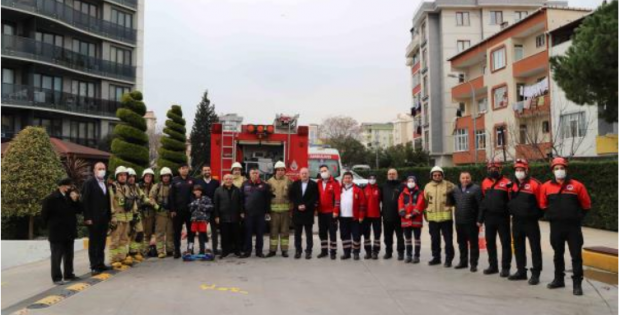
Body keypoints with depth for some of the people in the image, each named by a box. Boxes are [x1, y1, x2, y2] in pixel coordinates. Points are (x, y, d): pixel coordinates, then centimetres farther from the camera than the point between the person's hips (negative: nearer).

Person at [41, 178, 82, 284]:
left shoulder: (71, 196, 6)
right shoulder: (51, 198, -13)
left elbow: (79, 210, 4)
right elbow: (44, 214, -7)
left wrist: (75, 200, -11)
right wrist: (51, 226, 0)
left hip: (69, 232, 6)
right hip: (57, 233, -6)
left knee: (69, 255, 14)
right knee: (57, 256, 1)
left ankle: (69, 274, 24)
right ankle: (57, 278, 8)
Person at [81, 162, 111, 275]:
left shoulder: (105, 184, 13)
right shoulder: (89, 183, -6)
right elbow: (85, 201, -11)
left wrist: (109, 217, 8)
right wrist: (87, 218, -16)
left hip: (104, 219, 6)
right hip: (93, 219, -6)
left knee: (101, 242, 10)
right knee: (93, 243, 1)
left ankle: (100, 264, 18)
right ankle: (94, 267, 6)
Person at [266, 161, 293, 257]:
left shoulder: (288, 181, 2)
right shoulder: (270, 181, 4)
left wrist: (291, 208, -5)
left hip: (285, 209, -1)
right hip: (273, 209, 1)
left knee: (285, 230, 5)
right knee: (273, 230, 5)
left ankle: (284, 250, 13)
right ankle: (272, 250, 13)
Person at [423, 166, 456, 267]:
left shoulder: (449, 185, -4)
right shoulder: (428, 186, 7)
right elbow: (425, 200, 13)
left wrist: (451, 202, -5)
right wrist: (425, 212, 12)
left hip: (445, 216, -3)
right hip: (432, 217, 4)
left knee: (448, 239, 2)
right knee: (434, 239, 13)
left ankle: (448, 259, 12)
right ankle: (436, 257, 26)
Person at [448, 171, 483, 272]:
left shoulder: (476, 188, -8)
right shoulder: (455, 189, 11)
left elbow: (481, 205, -13)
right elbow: (451, 201, 24)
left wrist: (479, 219, -17)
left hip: (471, 222, -6)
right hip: (459, 222, 6)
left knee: (473, 243, 2)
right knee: (461, 243, 15)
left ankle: (473, 264, 9)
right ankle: (463, 261, 27)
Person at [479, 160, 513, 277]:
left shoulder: (506, 183, -8)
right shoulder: (485, 182, 8)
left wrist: (510, 212, -11)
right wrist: (481, 217, 14)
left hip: (502, 217, -5)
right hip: (489, 217, 5)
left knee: (505, 243, 2)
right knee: (490, 242, 12)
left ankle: (505, 268, 8)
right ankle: (493, 265, 23)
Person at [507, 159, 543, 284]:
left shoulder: (534, 184, -11)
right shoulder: (513, 185, 8)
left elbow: (541, 202, -8)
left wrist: (536, 215, -4)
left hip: (530, 221, -6)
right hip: (516, 221, 7)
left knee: (535, 247, 0)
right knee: (518, 247, 13)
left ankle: (535, 274, 6)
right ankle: (521, 271, 24)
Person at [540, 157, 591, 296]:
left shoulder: (577, 185, -3)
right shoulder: (546, 186, 1)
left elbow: (586, 205, 4)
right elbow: (543, 205, 12)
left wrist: (578, 217, 3)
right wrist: (550, 216, 7)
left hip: (573, 226, -2)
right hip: (556, 226, 2)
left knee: (576, 255, -1)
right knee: (558, 254, 14)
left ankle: (577, 284, 5)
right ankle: (558, 279, 26)